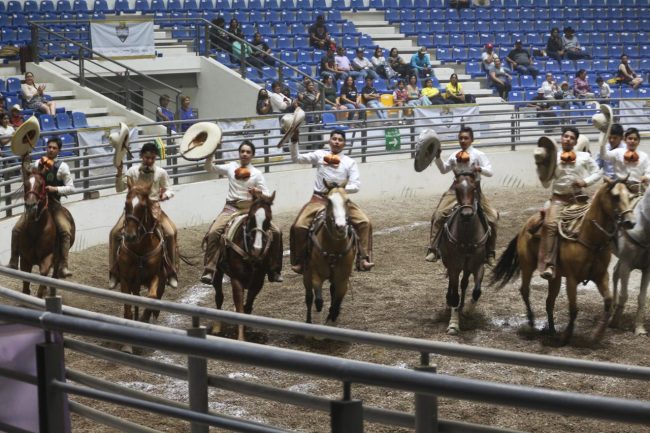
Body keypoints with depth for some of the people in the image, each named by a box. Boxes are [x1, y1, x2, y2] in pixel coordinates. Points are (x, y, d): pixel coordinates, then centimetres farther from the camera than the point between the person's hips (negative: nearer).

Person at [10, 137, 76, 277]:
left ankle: (63, 265, -25)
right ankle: (13, 261, 3)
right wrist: (25, 165, -5)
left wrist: (55, 189, -21)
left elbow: (71, 188, -6)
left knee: (66, 230, -25)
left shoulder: (62, 167, -3)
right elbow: (27, 180, 9)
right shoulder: (38, 163, 7)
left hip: (53, 204, -3)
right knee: (16, 229, -10)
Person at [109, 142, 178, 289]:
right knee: (115, 233, -16)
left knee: (170, 233, -19)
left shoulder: (161, 173, -1)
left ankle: (171, 273, -5)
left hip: (154, 208, 0)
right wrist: (119, 173, -13)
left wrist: (166, 195, -15)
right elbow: (119, 189, 2)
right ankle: (114, 273, -3)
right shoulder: (133, 171, 0)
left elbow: (168, 190, 8)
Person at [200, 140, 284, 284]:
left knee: (276, 232, -14)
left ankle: (275, 270, -1)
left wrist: (258, 192, -20)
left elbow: (267, 195, 2)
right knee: (213, 233, -25)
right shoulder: (231, 167, 9)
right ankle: (209, 271, -23)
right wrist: (210, 154, -7)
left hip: (250, 208, 0)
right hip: (232, 207, 0)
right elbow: (210, 168, 11)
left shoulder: (257, 173, 5)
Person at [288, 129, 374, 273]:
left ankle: (364, 259, -11)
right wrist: (294, 141, -15)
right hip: (319, 199, -1)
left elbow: (355, 186, -5)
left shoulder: (350, 162, 5)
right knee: (299, 226, -19)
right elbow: (296, 158, -1)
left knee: (364, 223, -15)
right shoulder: (320, 155, 6)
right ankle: (298, 262, -4)